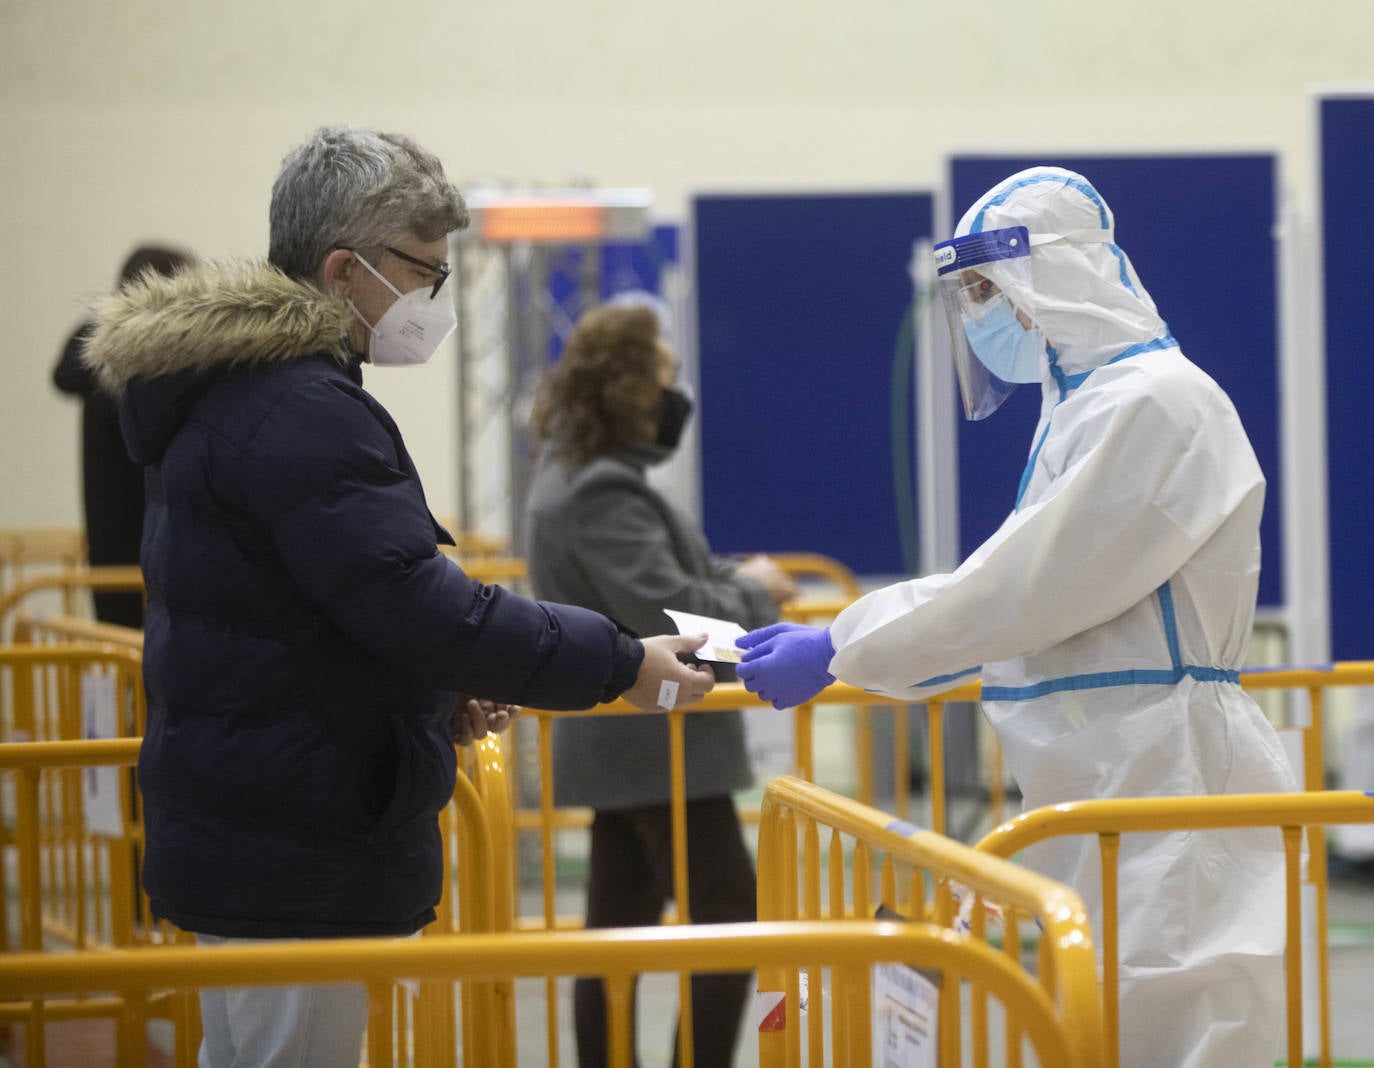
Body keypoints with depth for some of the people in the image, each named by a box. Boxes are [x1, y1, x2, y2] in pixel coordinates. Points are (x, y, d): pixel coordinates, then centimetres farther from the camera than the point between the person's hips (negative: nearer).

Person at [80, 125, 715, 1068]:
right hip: (296, 865, -11)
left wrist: (437, 688, 11)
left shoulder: (230, 394, 15)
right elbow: (416, 601, -24)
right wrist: (621, 665, -16)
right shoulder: (297, 414, -20)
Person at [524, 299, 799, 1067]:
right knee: (728, 916, -6)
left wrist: (738, 580, 4)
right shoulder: (603, 495, -20)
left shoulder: (581, 476, 13)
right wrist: (753, 593, -9)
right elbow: (668, 610, -25)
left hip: (621, 745, 10)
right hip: (657, 744, -10)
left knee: (621, 926, 12)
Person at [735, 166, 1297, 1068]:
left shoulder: (1156, 404, -14)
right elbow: (1026, 591, 19)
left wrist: (836, 652, -11)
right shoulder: (1087, 404, 18)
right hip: (1108, 791, 10)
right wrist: (838, 644, 14)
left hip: (1171, 796, -10)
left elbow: (1027, 588, -18)